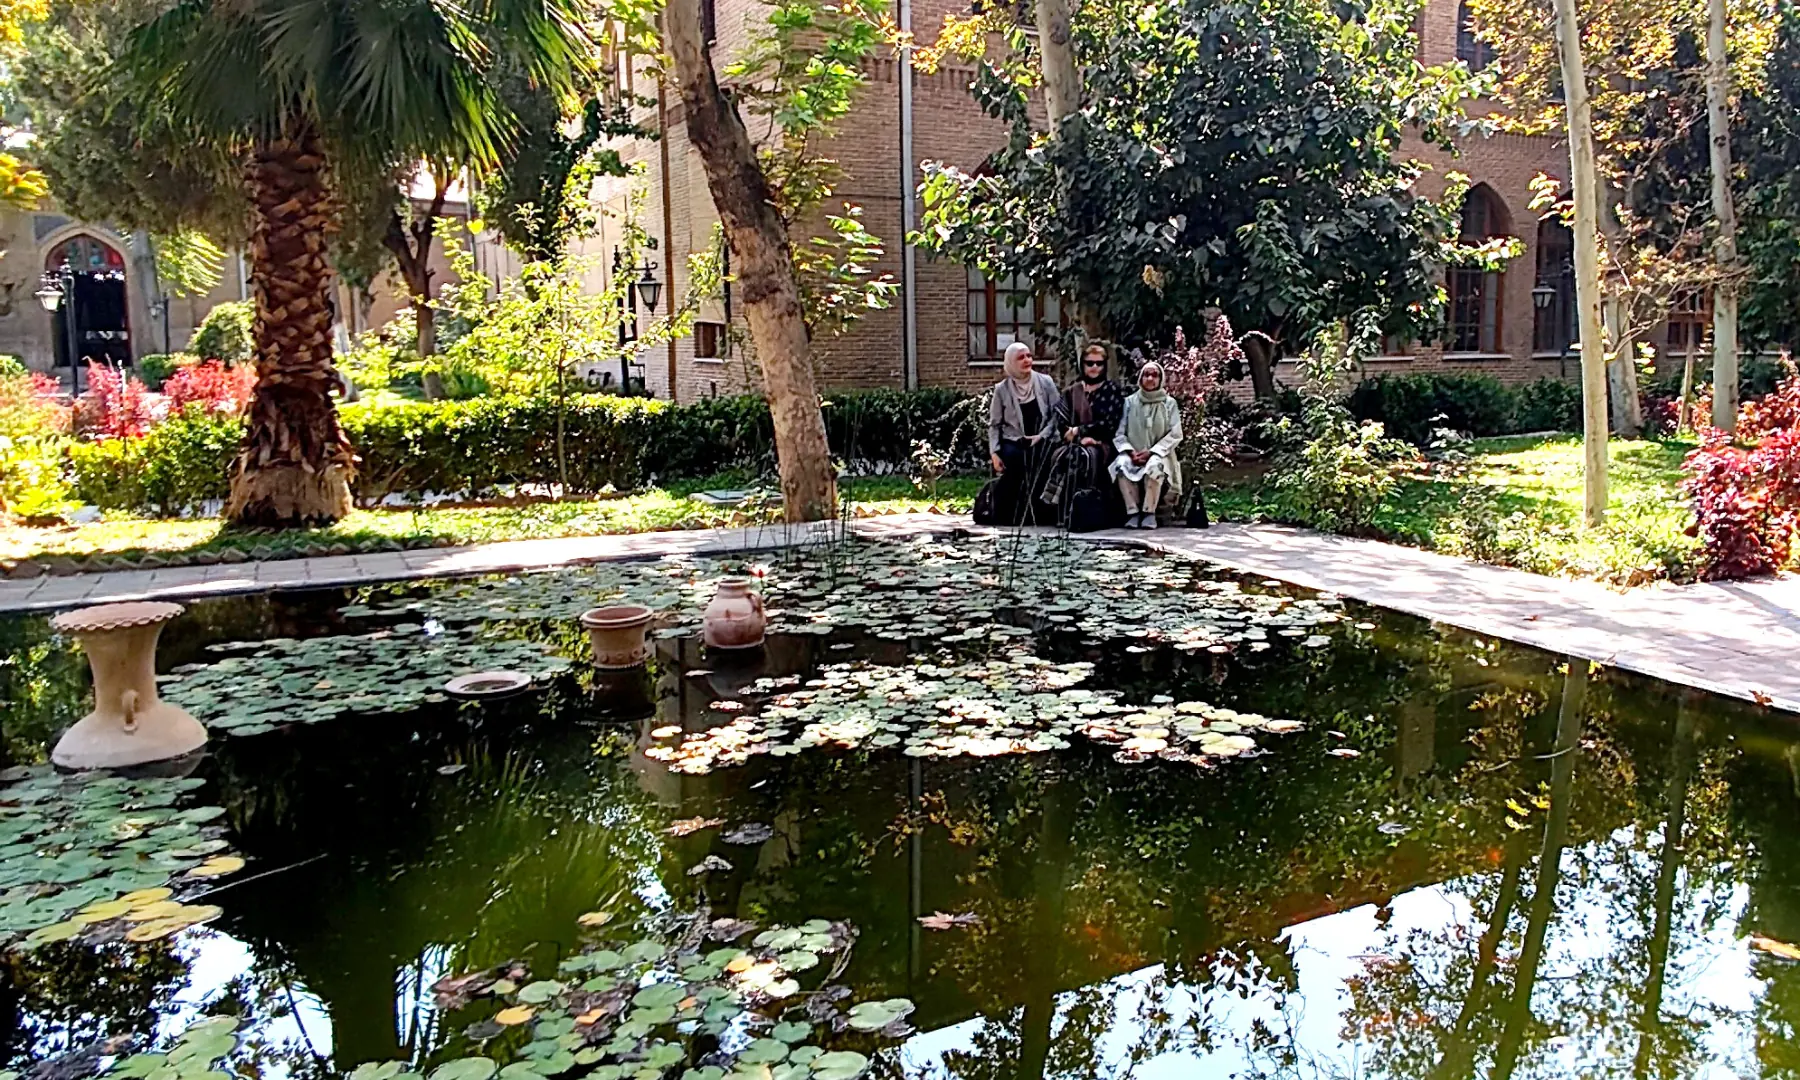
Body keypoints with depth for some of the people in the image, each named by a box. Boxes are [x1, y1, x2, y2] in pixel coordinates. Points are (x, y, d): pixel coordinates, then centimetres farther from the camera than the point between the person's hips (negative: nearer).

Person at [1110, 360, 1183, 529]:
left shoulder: (1169, 403, 6)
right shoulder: (1129, 402, 8)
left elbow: (1175, 435, -2)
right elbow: (1119, 433, 3)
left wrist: (1151, 452, -13)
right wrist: (1130, 451, -15)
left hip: (1158, 454, -1)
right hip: (1133, 454, 1)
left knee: (1154, 465, -37)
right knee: (1121, 464, -33)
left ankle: (1149, 512, -24)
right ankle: (1133, 512, -25)